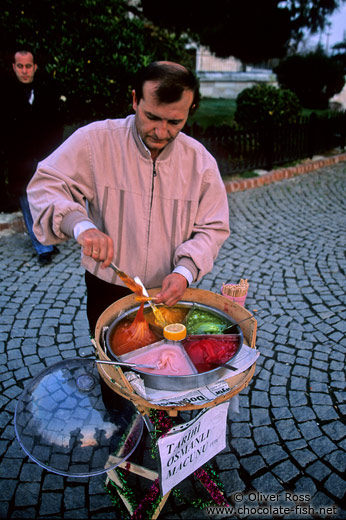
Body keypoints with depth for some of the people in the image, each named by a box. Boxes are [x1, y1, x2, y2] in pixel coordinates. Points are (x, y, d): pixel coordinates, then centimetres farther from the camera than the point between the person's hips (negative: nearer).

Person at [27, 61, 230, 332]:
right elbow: (46, 185, -12)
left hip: (168, 292, 2)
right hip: (107, 292, -1)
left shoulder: (200, 160, -7)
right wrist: (79, 225, -32)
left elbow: (212, 228, -4)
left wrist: (184, 272, -20)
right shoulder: (95, 140, -14)